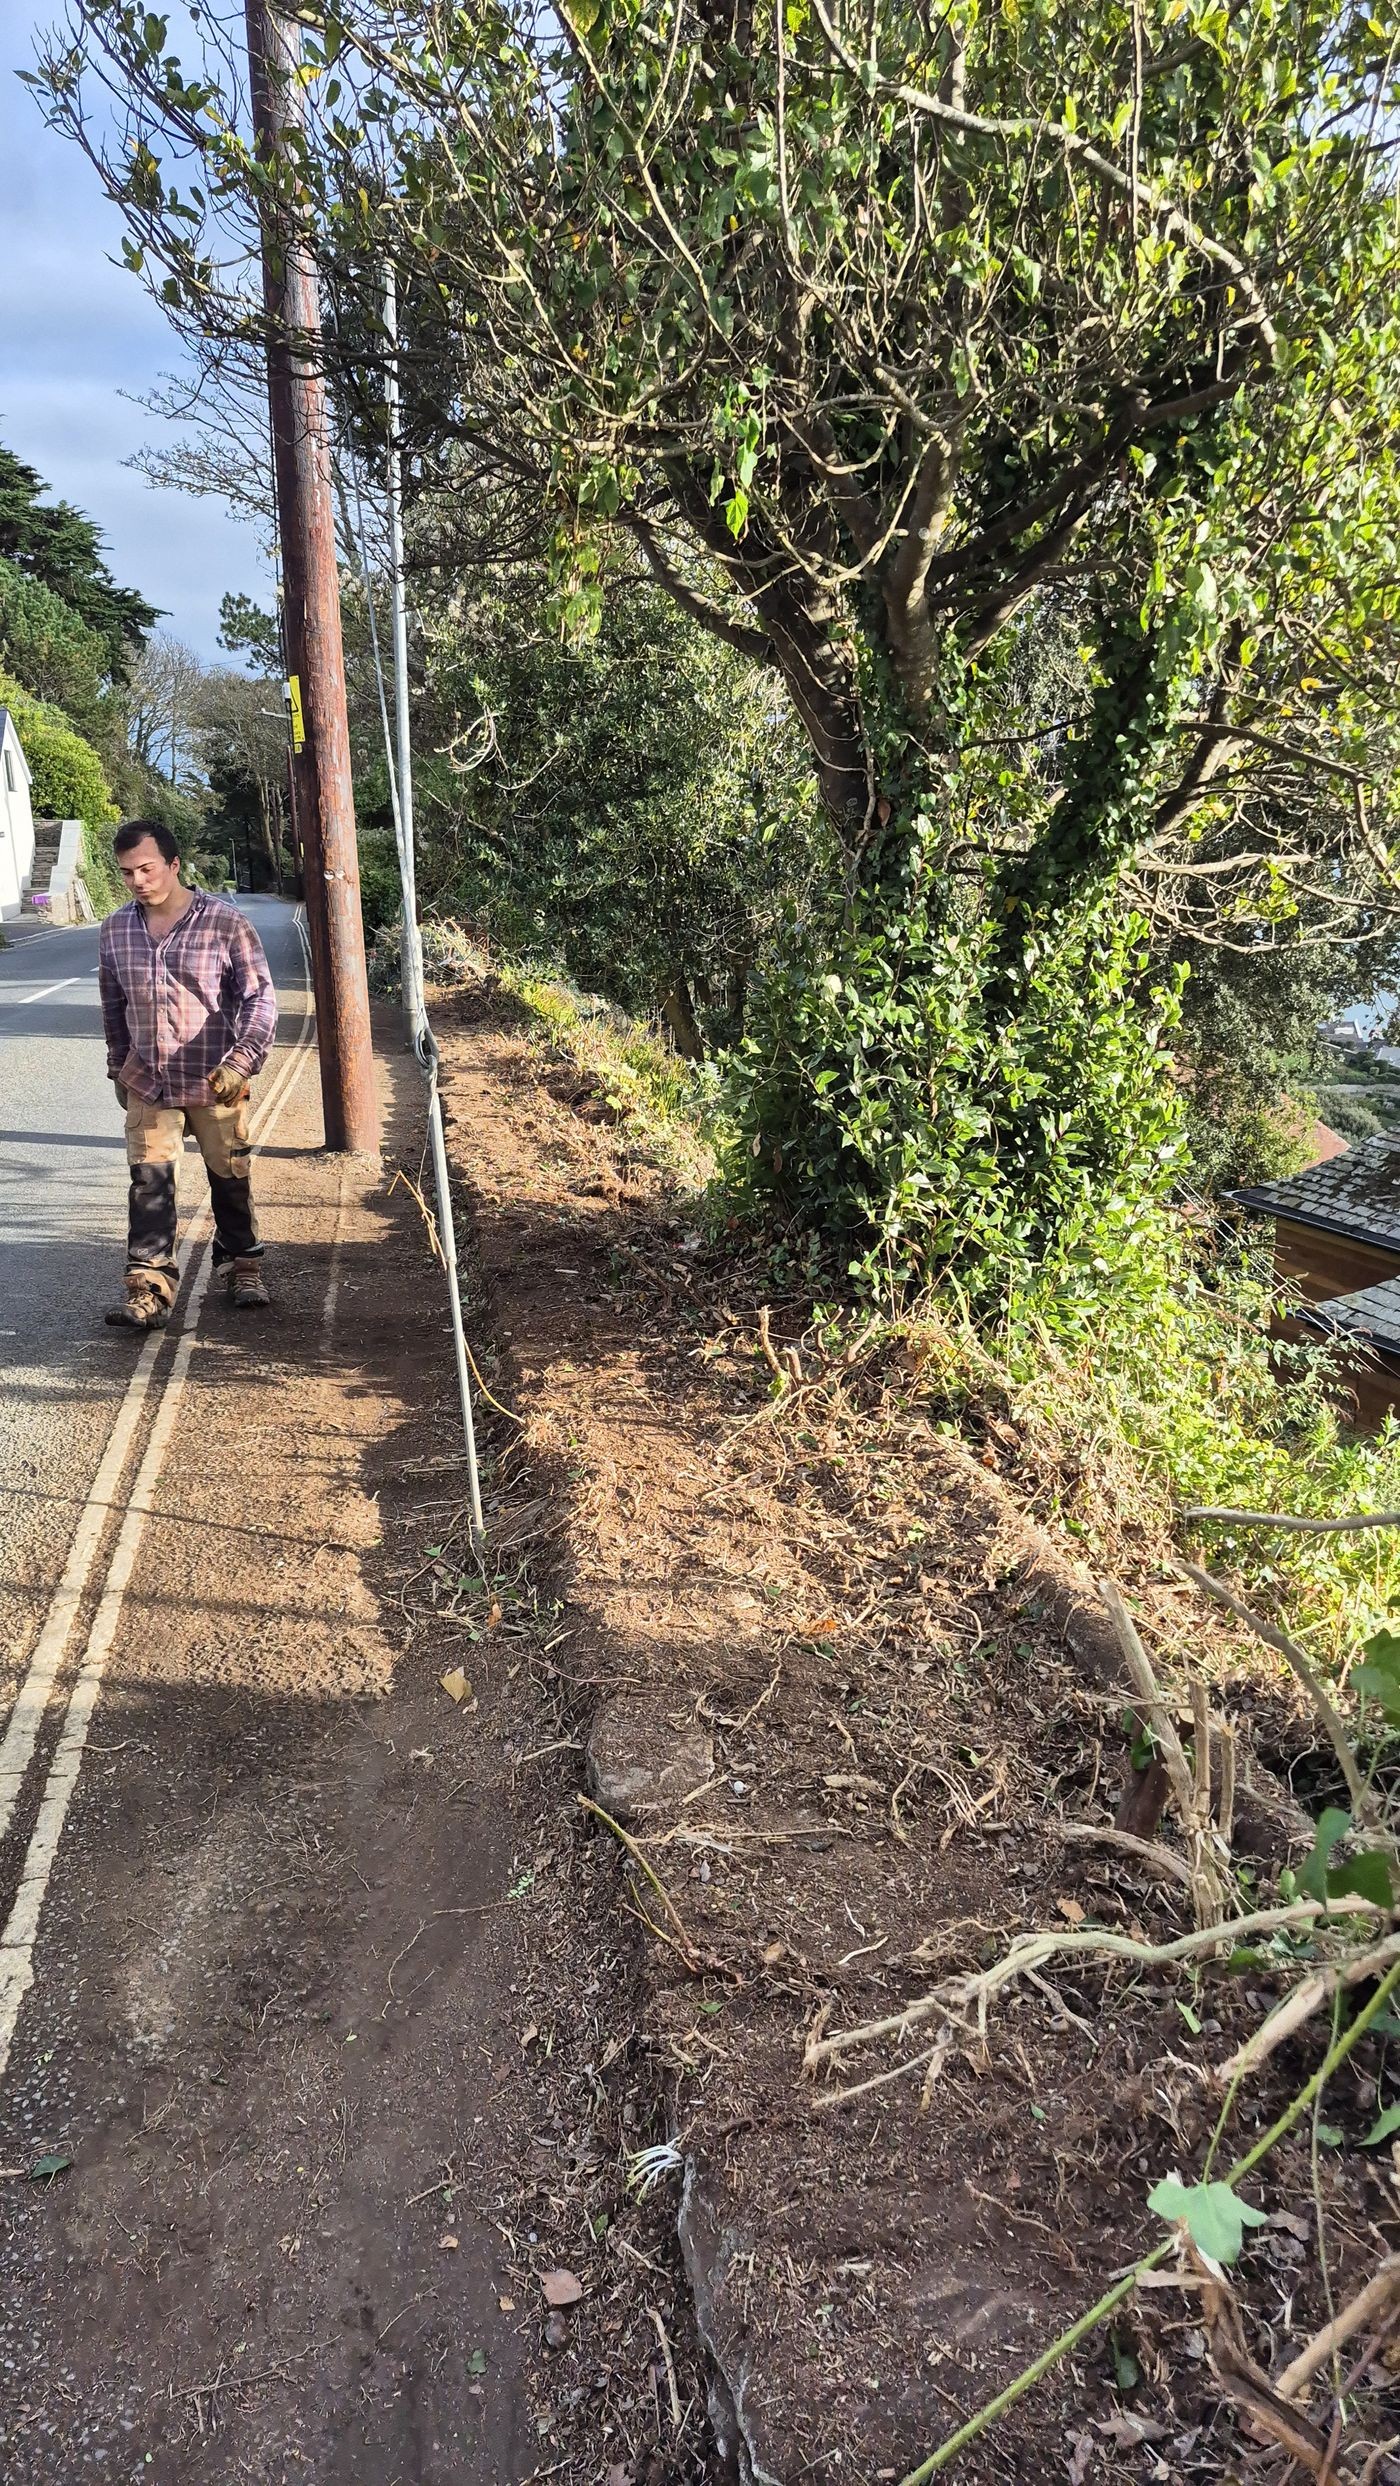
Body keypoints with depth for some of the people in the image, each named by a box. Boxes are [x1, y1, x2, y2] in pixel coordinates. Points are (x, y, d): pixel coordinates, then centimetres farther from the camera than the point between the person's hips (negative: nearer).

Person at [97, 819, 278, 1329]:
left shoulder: (225, 922, -10)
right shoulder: (116, 930, 4)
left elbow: (260, 996, -11)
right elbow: (113, 1005, 16)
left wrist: (243, 1059, -22)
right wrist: (118, 1067, 17)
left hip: (215, 1082, -3)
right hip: (147, 1085, 3)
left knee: (230, 1178, 10)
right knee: (149, 1183, -4)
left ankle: (243, 1265, 30)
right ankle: (148, 1287, 0)